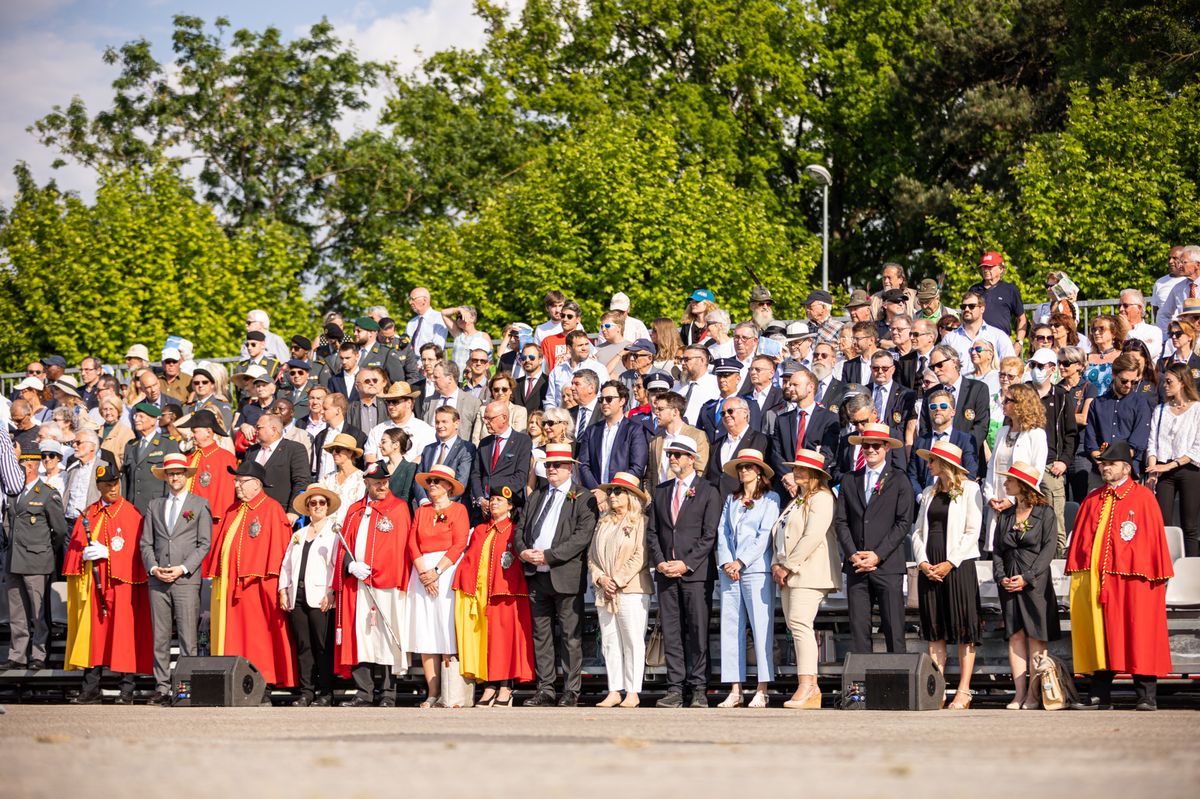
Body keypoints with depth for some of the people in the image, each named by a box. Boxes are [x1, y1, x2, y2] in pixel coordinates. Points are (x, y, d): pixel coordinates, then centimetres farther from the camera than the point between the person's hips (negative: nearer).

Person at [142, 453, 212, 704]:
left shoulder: (200, 504, 7)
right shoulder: (155, 505, 17)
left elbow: (205, 543, 1)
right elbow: (146, 543, 14)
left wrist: (183, 568, -9)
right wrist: (153, 568, -4)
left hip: (187, 580, -3)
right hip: (158, 581, 3)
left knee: (188, 639, -7)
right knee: (160, 638, 2)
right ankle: (162, 688, 5)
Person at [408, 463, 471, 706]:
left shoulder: (458, 509, 5)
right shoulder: (421, 511, 17)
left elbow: (459, 544, -5)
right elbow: (412, 544, 8)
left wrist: (437, 571, -13)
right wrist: (423, 572, -7)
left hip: (448, 570, -4)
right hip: (422, 571, 4)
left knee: (447, 631, -9)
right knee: (425, 633, -2)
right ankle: (433, 693, -2)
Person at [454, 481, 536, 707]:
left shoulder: (514, 532, 3)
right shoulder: (479, 531, 18)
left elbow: (519, 562, -3)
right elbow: (469, 560, 16)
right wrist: (466, 587, 5)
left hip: (503, 593, -5)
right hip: (478, 592, 5)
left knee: (502, 636, -6)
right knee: (482, 638, 1)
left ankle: (505, 689, -4)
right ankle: (489, 687, 4)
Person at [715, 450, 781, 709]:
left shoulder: (770, 499, 4)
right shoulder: (731, 500, 19)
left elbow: (765, 535, -4)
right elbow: (722, 532, 12)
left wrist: (741, 562, -10)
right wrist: (726, 563, -4)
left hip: (756, 569, -5)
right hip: (729, 569, 5)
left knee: (761, 627, -7)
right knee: (730, 627, 1)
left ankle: (762, 691, -8)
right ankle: (735, 690, 2)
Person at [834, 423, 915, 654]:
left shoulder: (899, 480, 4)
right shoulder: (849, 480, 14)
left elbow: (904, 522, -3)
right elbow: (842, 521, 9)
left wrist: (878, 555, -10)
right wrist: (852, 554, -6)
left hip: (888, 565, -3)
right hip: (856, 566, 3)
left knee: (894, 631, -5)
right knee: (858, 628, 1)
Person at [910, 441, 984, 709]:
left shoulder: (969, 490, 0)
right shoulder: (929, 493, 18)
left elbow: (972, 532, -7)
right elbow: (918, 530, 13)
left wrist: (949, 563, -14)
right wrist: (923, 562, -3)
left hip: (958, 565, -6)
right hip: (929, 567, 6)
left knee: (963, 629, -6)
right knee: (934, 629, 3)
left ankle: (963, 692, -6)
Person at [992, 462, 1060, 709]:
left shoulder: (1045, 513, -1)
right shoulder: (1006, 515, 14)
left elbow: (1049, 548, -7)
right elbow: (997, 550, 12)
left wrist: (1027, 577, -14)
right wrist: (1001, 577, -5)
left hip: (1035, 583, -5)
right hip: (1009, 584, 5)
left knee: (1036, 638, -4)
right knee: (1015, 636, 1)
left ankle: (1033, 694, -4)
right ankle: (1019, 693, 0)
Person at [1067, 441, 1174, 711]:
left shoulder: (1142, 497, 1)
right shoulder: (1092, 500, 15)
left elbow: (1155, 536, -3)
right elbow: (1080, 538, 17)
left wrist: (1159, 576, -7)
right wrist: (1076, 571, 11)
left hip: (1132, 580, -5)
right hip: (1096, 578, 5)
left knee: (1137, 635, -3)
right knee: (1100, 636, 5)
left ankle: (1146, 696, 0)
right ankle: (1100, 695, 8)